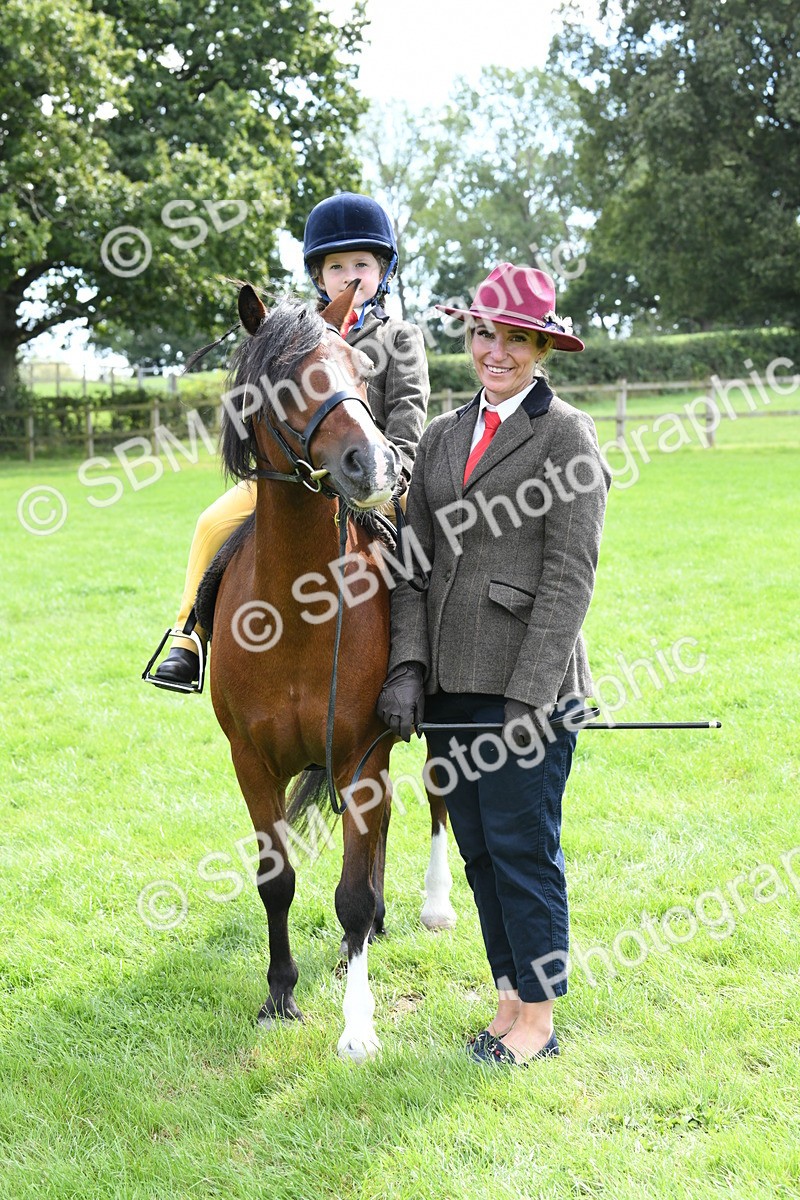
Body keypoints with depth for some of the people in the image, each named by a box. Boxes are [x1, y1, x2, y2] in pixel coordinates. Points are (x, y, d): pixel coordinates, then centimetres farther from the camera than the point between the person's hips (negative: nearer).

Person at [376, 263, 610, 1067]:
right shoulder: (441, 438, 13)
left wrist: (528, 697, -17)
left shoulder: (567, 435, -6)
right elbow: (417, 568, 10)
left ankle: (538, 1019, 15)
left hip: (526, 684, -6)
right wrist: (407, 667, -3)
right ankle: (510, 996, 28)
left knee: (523, 848, 0)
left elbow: (568, 580, -11)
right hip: (450, 685, 6)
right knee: (479, 849, 14)